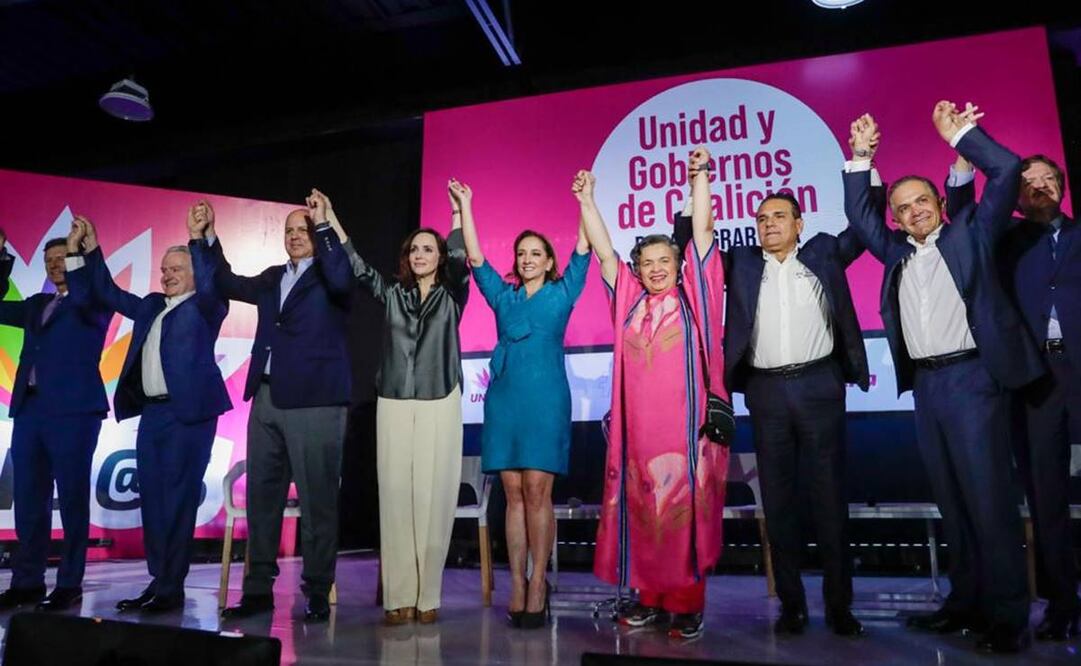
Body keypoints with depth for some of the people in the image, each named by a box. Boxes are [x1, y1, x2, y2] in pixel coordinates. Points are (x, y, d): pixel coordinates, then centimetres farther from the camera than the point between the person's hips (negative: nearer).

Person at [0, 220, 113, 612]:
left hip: (73, 411, -6)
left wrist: (75, 248, -16)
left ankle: (70, 584, 5)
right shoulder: (37, 305, 22)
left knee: (72, 499, -2)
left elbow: (85, 298, -17)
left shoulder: (95, 304, 4)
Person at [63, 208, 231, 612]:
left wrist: (199, 237, -31)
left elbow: (211, 283, -20)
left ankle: (172, 587, 2)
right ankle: (159, 580, 18)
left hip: (188, 413, -7)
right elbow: (109, 294, 26)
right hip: (151, 413, 8)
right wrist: (91, 251, 18)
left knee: (178, 499, -5)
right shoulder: (151, 306, 20)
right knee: (152, 499, 9)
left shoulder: (205, 306, 0)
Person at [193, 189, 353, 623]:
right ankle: (258, 589, 22)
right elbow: (227, 284, 27)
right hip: (266, 400, 7)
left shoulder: (329, 277, 1)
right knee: (261, 498, 11)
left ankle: (317, 593, 8)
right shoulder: (272, 279, 19)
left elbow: (341, 280, -21)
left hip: (314, 402, -7)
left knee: (317, 501, -1)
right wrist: (206, 238, 18)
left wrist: (323, 224, -19)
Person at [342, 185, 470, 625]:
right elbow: (357, 267, 4)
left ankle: (427, 596, 4)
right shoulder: (391, 294, 14)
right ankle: (398, 597, 5)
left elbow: (460, 262, -10)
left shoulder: (452, 295, 7)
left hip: (439, 404, -2)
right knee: (395, 497, -1)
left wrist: (459, 213, -15)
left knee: (433, 497, -4)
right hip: (394, 404, 2)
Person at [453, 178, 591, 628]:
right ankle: (516, 584, 7)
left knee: (537, 492, -6)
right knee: (514, 494, 3)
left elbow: (584, 249, 4)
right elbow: (475, 257, 11)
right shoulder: (503, 295, 16)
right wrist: (464, 206, 8)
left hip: (546, 399, -3)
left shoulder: (562, 293, 9)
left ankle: (538, 584, 1)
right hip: (504, 398, 3)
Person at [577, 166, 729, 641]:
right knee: (642, 510, 7)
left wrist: (699, 178, -1)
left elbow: (702, 233, 3)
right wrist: (586, 199, 11)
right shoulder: (629, 301, 15)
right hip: (639, 427, 3)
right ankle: (650, 597, 19)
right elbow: (603, 251, 14)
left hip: (685, 427, -3)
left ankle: (688, 604, 9)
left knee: (687, 509, 0)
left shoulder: (692, 298, 8)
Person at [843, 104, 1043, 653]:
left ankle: (1007, 615, 4)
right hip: (924, 384, 5)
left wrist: (959, 135, 2)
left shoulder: (970, 233, 7)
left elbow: (1006, 170, 1)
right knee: (951, 500, 9)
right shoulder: (897, 253, 17)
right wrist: (860, 157, 16)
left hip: (971, 376, -5)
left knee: (989, 498, -5)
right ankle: (965, 601, 17)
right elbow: (858, 215, 22)